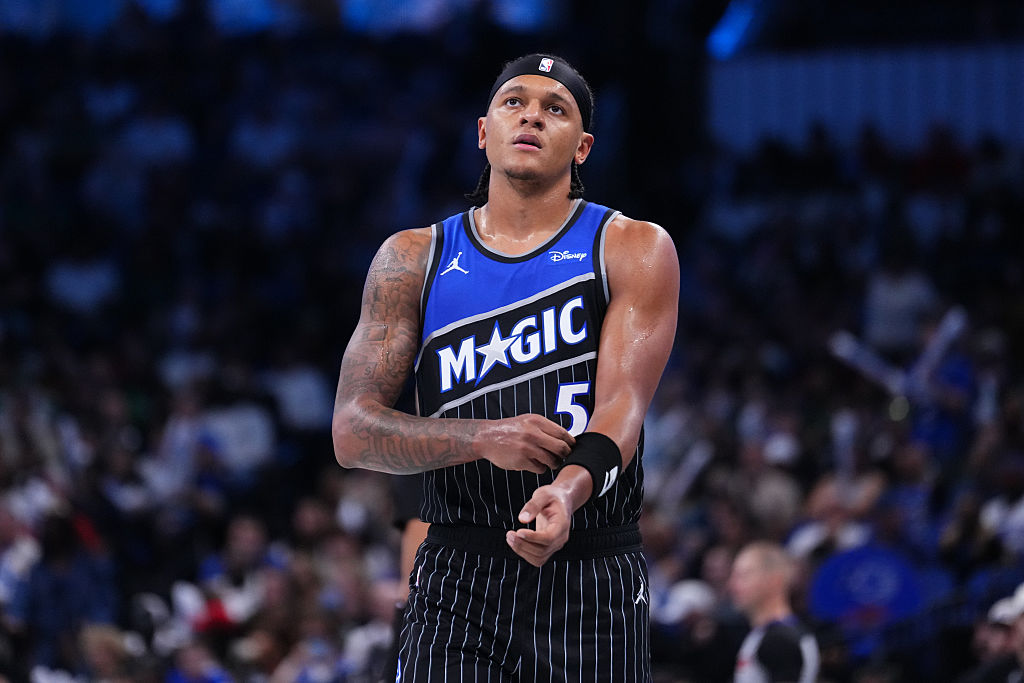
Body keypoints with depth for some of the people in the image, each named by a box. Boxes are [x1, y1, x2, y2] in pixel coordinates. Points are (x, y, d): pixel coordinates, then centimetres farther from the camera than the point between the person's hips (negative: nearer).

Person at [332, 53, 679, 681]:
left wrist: (570, 489, -33)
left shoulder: (634, 249, 2)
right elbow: (353, 433, 1)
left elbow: (623, 403, -12)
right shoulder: (413, 258, 7)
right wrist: (485, 438, -17)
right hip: (459, 579, 1)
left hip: (592, 587, -1)